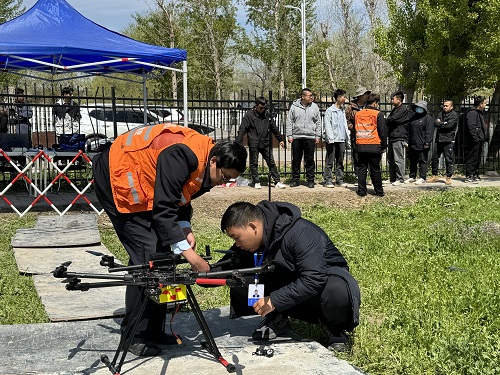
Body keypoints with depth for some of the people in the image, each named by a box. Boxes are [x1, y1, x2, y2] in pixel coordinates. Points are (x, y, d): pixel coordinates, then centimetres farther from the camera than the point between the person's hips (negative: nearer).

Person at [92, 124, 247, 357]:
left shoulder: (203, 165, -2)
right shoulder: (182, 155, -32)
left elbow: (179, 198, 9)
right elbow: (163, 209, -33)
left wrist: (185, 230, -10)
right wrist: (188, 252, -34)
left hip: (142, 186, 10)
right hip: (116, 180, -10)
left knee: (163, 252, 5)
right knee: (147, 254, -15)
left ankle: (153, 330, 13)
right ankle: (135, 335, -5)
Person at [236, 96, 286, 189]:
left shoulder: (267, 115, 9)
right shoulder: (249, 115, -5)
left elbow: (274, 128, 19)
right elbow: (242, 130, -7)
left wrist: (280, 139, 23)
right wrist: (238, 143, -13)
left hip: (265, 144, 3)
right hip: (254, 144, -3)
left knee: (271, 162, 3)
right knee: (254, 164, 4)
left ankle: (277, 182, 6)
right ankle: (256, 182, 16)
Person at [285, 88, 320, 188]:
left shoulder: (314, 107, 6)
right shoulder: (294, 106, 2)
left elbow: (318, 123, 9)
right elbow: (289, 122, 5)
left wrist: (317, 136, 4)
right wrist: (289, 135, -2)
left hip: (310, 138, 0)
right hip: (296, 137, 0)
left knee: (310, 160, 3)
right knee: (296, 160, 5)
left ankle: (310, 180, 10)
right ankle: (295, 179, 15)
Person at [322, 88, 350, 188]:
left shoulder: (343, 110, 15)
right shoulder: (330, 110, -5)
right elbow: (327, 126, -9)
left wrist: (347, 137, 14)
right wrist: (331, 138, -16)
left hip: (341, 139, 7)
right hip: (332, 140, -7)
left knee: (340, 161, 9)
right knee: (329, 161, -3)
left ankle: (339, 180, 15)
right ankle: (328, 181, 0)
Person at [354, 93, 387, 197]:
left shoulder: (358, 114, 8)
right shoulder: (378, 114, -5)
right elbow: (383, 131, -4)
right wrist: (384, 146, 5)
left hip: (360, 146, 3)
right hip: (374, 147, -3)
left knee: (361, 169, 8)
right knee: (375, 170, 4)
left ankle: (361, 191, 7)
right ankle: (379, 191, 11)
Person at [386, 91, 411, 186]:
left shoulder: (404, 110, -10)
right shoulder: (394, 109, 21)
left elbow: (392, 120, -17)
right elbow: (389, 120, 18)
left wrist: (385, 121, -1)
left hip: (399, 138, -10)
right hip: (392, 137, 10)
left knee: (398, 159, -7)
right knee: (390, 159, 11)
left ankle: (400, 179, -2)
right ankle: (392, 178, 18)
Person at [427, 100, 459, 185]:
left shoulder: (454, 115, -3)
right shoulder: (441, 114, 17)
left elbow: (449, 125, -16)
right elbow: (435, 123, 4)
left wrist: (439, 124, -3)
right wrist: (443, 123, -12)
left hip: (448, 140, -6)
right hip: (438, 139, 6)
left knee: (448, 160, -3)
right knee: (434, 158, 8)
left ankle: (448, 177, 4)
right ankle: (435, 176, 19)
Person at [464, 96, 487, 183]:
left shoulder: (479, 113, 20)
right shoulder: (472, 113, -15)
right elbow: (471, 127, -23)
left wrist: (483, 138, 19)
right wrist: (475, 138, -24)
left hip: (479, 141, 11)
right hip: (474, 141, -11)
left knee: (478, 159, 15)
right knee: (472, 159, -8)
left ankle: (475, 175, 23)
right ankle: (469, 177, -6)